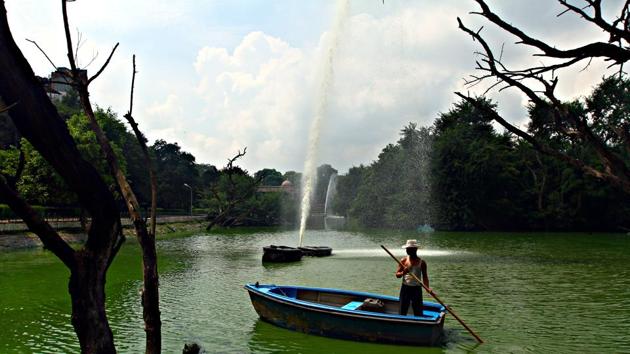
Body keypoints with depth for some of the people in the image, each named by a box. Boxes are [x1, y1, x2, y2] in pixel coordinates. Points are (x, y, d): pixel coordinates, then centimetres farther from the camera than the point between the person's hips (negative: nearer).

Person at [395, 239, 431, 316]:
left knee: (418, 312, 2)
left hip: (417, 289, -1)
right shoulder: (403, 261, 1)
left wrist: (427, 288, -17)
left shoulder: (421, 262, 0)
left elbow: (425, 276, -2)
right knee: (402, 311, 4)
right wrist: (403, 273, -21)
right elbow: (397, 274, 1)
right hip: (405, 288, 1)